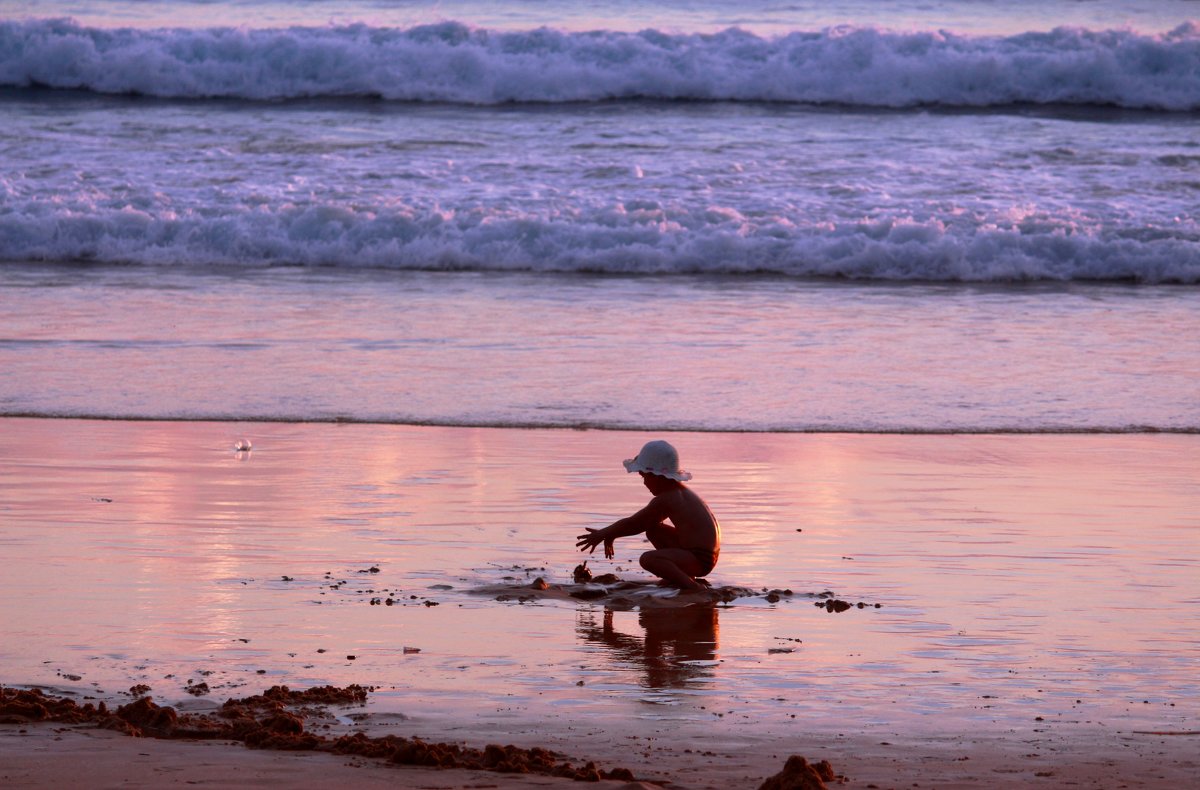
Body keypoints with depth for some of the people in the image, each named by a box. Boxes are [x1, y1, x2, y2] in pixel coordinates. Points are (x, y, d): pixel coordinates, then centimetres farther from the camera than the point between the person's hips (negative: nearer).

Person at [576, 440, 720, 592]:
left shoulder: (665, 499, -14)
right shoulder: (682, 491, 17)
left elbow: (631, 523, -6)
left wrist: (603, 534, 7)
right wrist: (610, 534, 21)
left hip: (700, 560, -10)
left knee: (648, 559, -27)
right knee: (652, 530, 21)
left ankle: (693, 586, -30)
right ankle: (683, 576, 15)